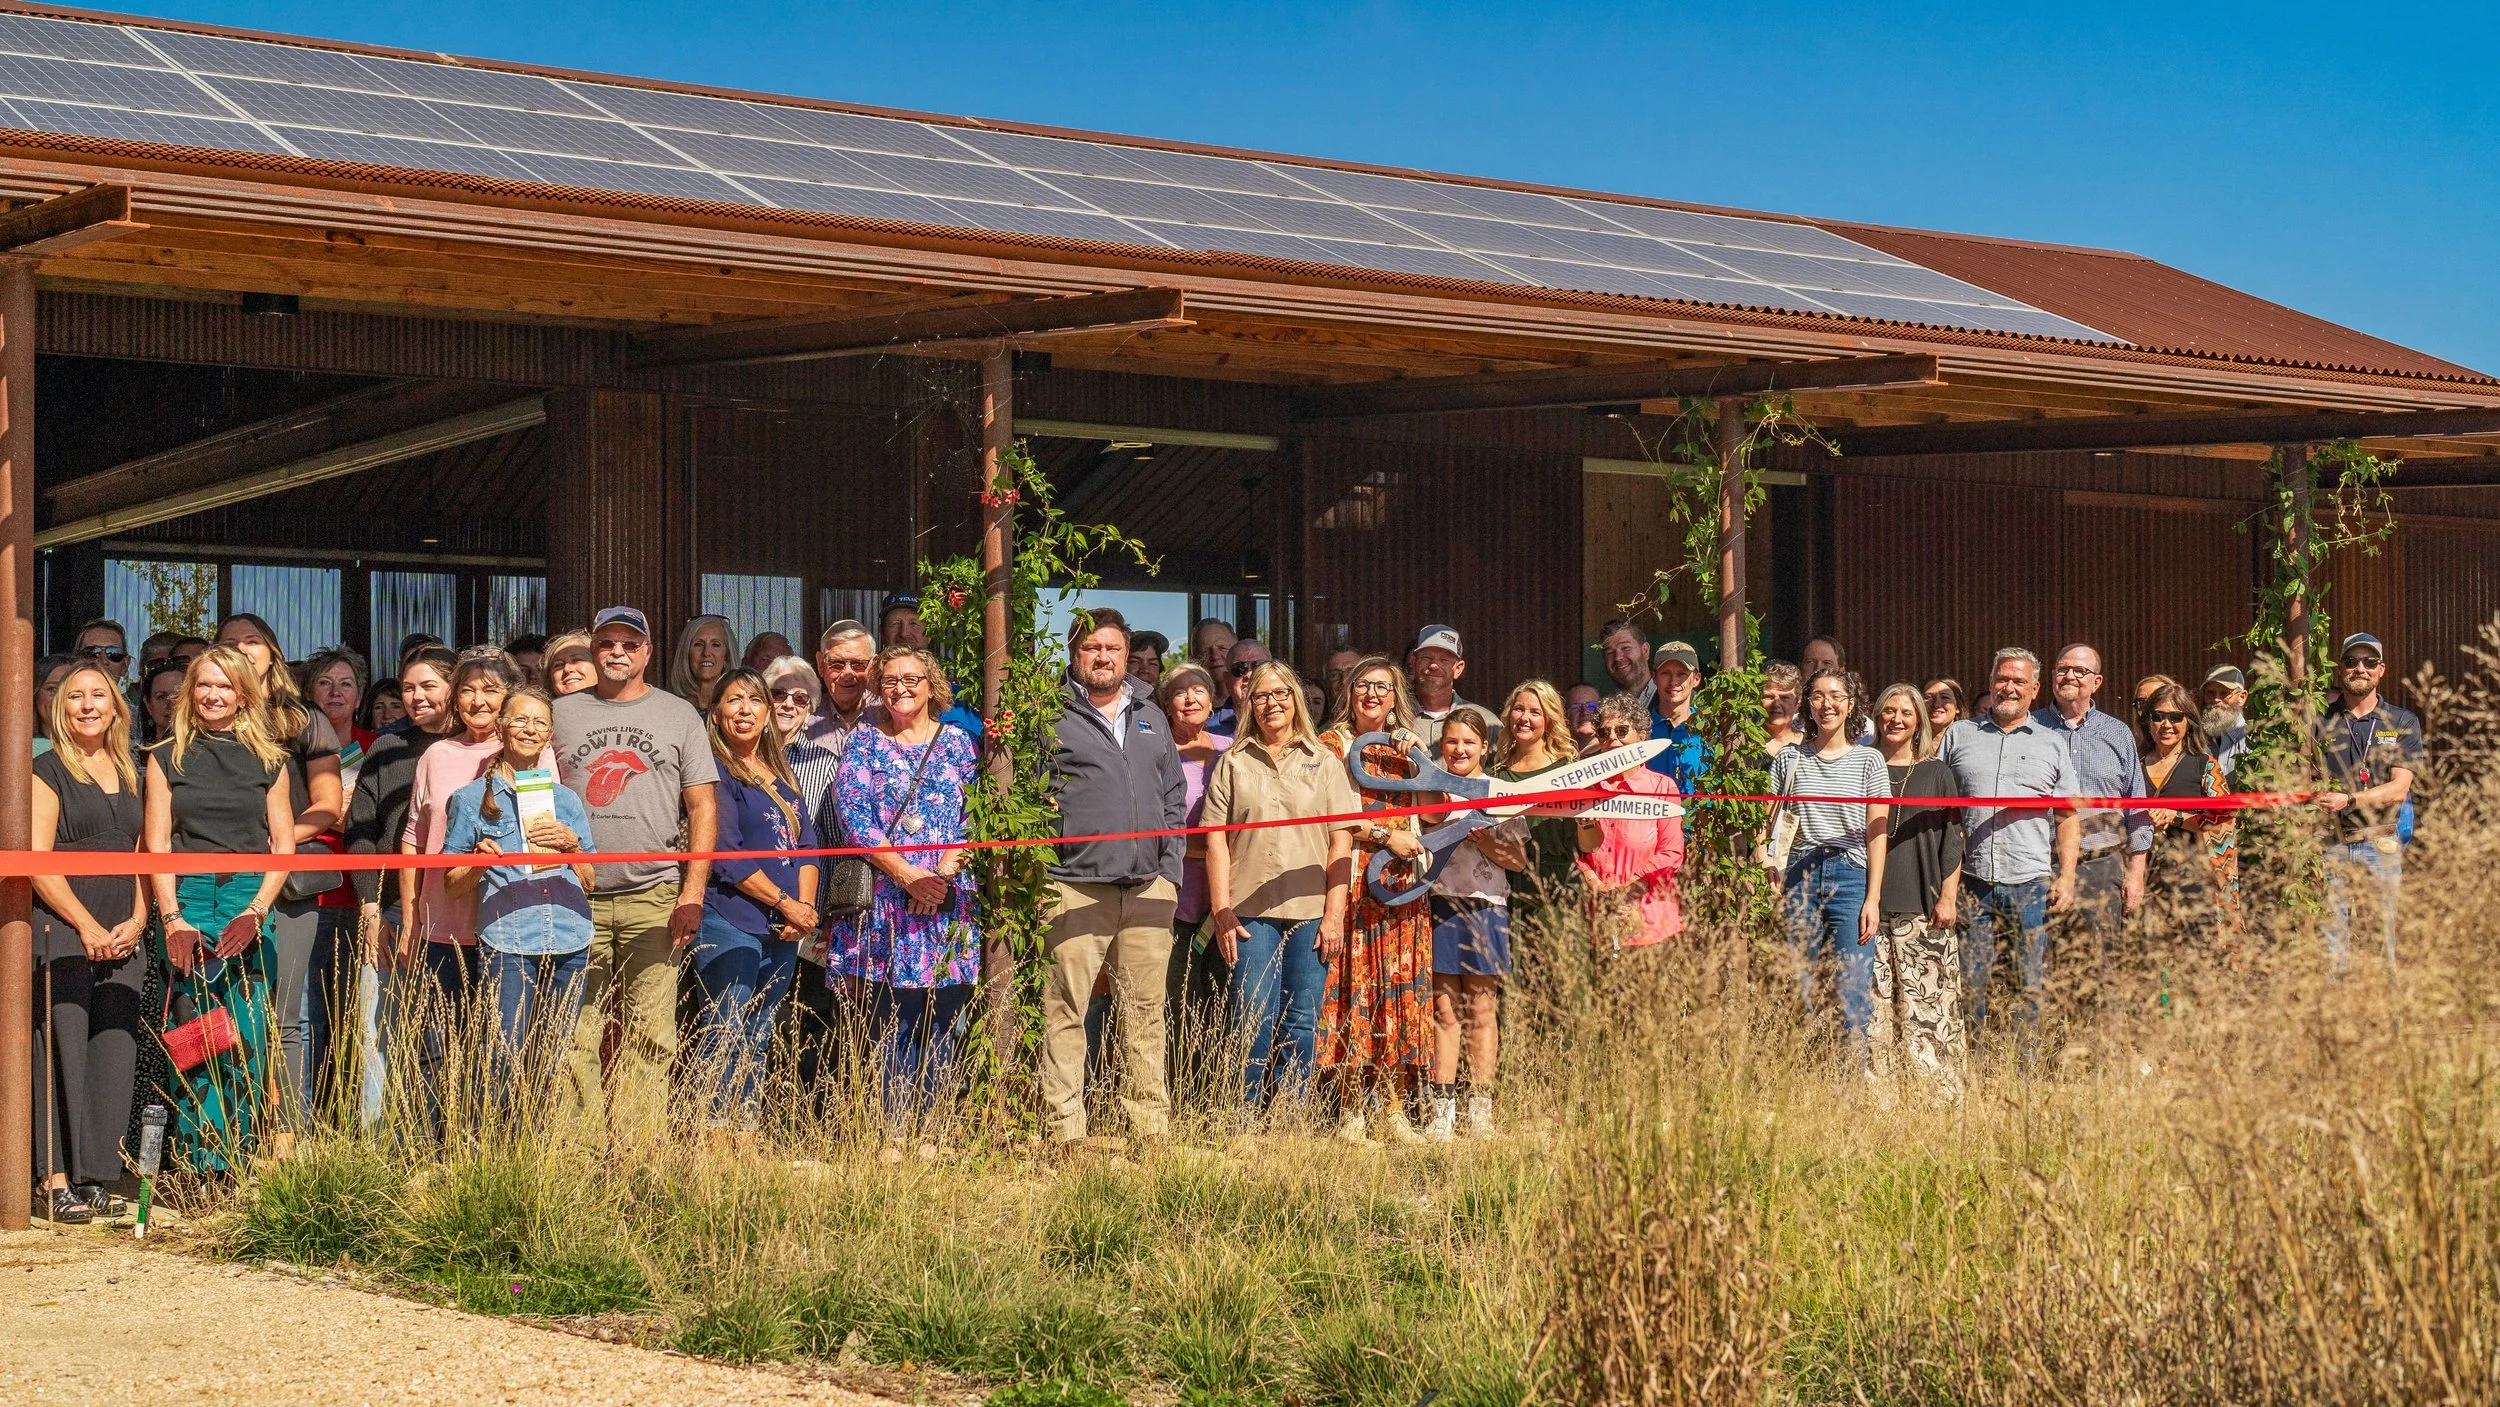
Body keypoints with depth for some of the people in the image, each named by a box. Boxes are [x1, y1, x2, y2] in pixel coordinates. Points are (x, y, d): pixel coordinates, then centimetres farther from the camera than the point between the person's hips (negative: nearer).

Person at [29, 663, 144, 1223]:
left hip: (121, 939, 5)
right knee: (63, 1051, -8)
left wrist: (137, 920, 3)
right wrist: (86, 925, -11)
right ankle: (58, 1181, -7)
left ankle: (93, 1179, 4)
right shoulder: (49, 771, 1)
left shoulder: (132, 776, 18)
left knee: (114, 1055, 0)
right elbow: (37, 861, -6)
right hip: (62, 929, -5)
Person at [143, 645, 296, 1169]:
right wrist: (172, 918, -8)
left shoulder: (268, 761, 12)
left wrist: (257, 909, -7)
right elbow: (157, 844, 5)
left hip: (252, 904, 0)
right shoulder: (167, 758, 11)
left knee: (248, 1037, -5)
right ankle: (195, 1168, -5)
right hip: (188, 903, 0)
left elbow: (283, 845, 8)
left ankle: (239, 1166, -1)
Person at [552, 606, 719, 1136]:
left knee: (649, 1036, -5)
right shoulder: (562, 714, 13)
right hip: (576, 898, 1)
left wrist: (692, 894, -3)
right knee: (577, 1037, -2)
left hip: (653, 897, -1)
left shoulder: (679, 715, 11)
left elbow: (702, 808, 7)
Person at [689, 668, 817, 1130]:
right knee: (723, 1040, -9)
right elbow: (726, 857, -13)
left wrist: (806, 907, -4)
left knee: (758, 1043, 10)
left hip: (782, 934, 7)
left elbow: (806, 844, 13)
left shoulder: (782, 775, 17)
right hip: (729, 924, -7)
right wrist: (785, 903, -11)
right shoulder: (715, 771, -6)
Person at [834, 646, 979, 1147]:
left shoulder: (957, 742, 13)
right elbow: (853, 817, -3)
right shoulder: (865, 744, 8)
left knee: (942, 1022, 1)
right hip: (887, 899, -2)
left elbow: (974, 816, 7)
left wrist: (945, 872, -9)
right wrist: (907, 873, -13)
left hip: (949, 900, 2)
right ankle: (893, 1135, -3)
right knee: (893, 1021, -6)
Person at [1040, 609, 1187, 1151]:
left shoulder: (1151, 719, 19)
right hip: (1076, 887, -5)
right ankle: (1064, 1131, -5)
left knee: (1145, 1011, 6)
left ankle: (1150, 1126, 11)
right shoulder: (1051, 717, 4)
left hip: (1149, 888, 5)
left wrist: (1170, 869, 11)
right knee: (1065, 1012, -6)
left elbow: (1174, 797, 20)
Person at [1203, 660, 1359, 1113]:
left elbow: (1342, 842, 6)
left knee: (1301, 1022, 0)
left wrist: (1335, 913, -3)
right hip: (1250, 911, 0)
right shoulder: (1232, 764, 11)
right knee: (1253, 1021, -5)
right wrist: (1222, 912, -3)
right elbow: (1216, 840, 6)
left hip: (1311, 912, 1)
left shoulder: (1324, 763, 11)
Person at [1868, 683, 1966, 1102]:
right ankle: (1877, 1095, 0)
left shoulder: (1936, 773, 10)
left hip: (1922, 909, -1)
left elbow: (1952, 839, 7)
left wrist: (1948, 897, -3)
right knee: (1875, 1007, -3)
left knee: (1927, 1005, -6)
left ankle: (1941, 1094, -2)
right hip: (1872, 906, 1)